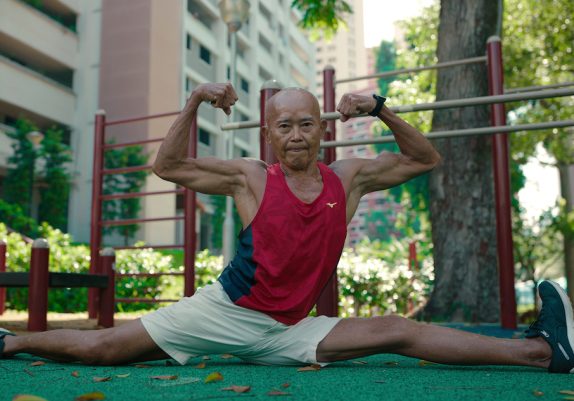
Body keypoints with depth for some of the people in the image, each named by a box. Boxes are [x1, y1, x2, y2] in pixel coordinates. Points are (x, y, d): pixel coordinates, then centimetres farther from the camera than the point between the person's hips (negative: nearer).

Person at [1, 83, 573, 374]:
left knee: (398, 333, -13)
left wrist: (381, 111, -6)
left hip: (289, 332, 2)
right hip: (225, 313, -1)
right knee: (99, 348, -10)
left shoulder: (348, 178, 1)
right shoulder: (251, 178, -7)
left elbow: (425, 159, 9)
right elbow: (167, 166, -1)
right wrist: (194, 102, -10)